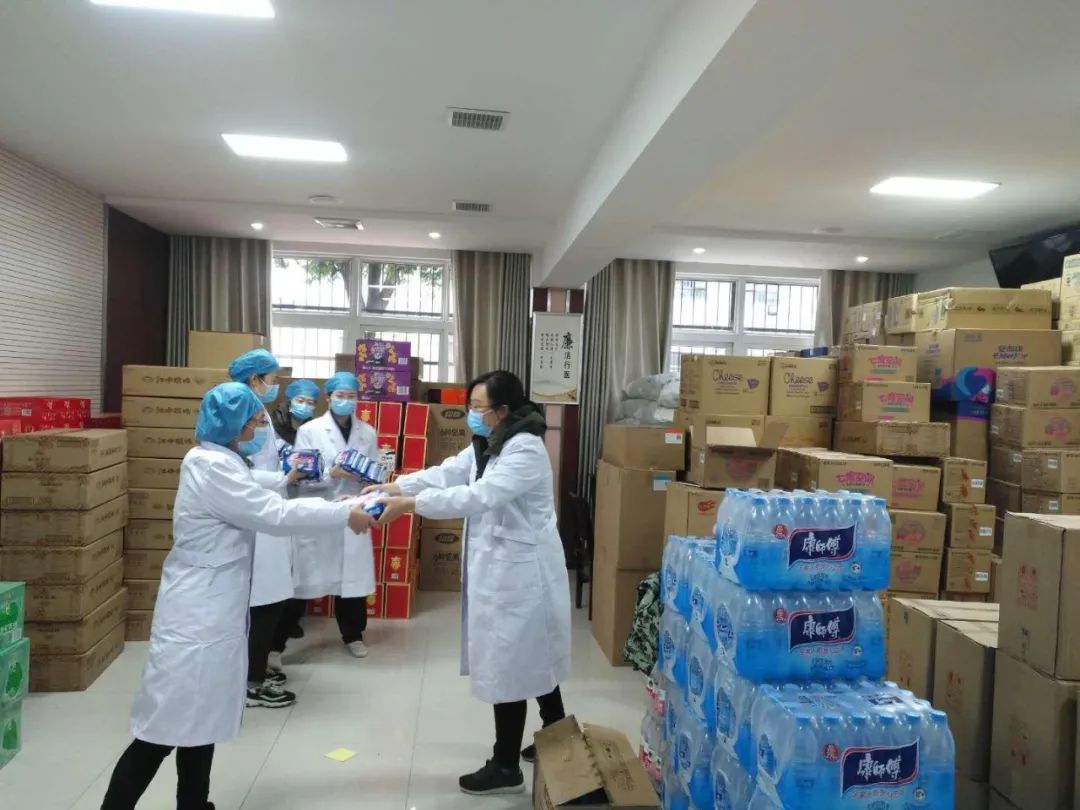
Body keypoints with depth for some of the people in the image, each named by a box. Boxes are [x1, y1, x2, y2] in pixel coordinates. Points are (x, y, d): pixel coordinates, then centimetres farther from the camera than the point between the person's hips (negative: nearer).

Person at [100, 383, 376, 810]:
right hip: (196, 615, -10)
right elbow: (274, 516, -22)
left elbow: (264, 508, 13)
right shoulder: (212, 467, -20)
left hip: (213, 612, 10)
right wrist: (345, 514, -16)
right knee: (165, 727, -2)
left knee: (199, 719, 18)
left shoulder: (222, 463, 11)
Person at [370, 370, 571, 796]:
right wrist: (389, 487, -9)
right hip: (498, 567, 10)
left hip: (520, 571, -10)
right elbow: (444, 474, 3)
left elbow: (479, 496, -31)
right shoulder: (485, 446, 11)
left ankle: (506, 767, 17)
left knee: (509, 664, 1)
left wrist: (408, 504, -31)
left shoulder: (526, 450, -21)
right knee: (531, 659, 20)